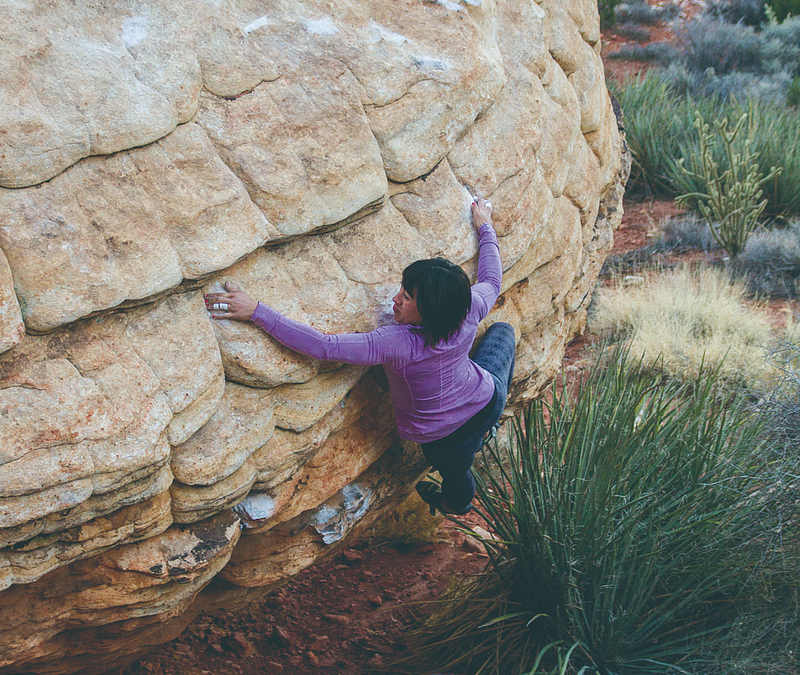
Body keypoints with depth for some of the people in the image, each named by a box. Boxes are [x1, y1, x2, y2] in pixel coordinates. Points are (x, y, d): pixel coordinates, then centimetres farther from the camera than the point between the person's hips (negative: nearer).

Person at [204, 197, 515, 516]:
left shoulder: (398, 344, -42)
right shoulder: (469, 308, -27)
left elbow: (323, 346, -45)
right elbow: (492, 281, -1)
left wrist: (256, 311, -44)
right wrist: (486, 228, 15)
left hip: (442, 436, -4)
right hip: (487, 401, 4)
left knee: (455, 470, 34)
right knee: (503, 331, 33)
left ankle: (456, 504, 71)